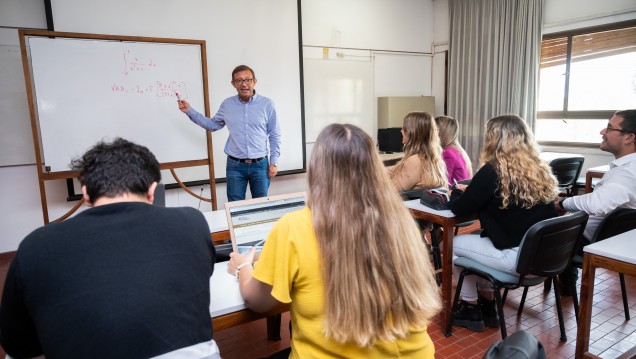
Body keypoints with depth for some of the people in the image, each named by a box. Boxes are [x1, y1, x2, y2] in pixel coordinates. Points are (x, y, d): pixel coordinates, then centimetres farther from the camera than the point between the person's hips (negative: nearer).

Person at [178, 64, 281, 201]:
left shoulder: (267, 104, -3)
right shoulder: (227, 105, 3)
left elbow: (275, 135, 1)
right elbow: (213, 124, 18)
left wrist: (274, 162, -3)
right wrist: (190, 111, 11)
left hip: (260, 165, -1)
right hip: (235, 166, 2)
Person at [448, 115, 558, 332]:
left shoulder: (493, 171, -14)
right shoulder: (540, 170, 6)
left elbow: (459, 209, -8)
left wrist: (457, 191, 14)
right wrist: (471, 191, 17)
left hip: (519, 258, -7)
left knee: (453, 244, 12)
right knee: (482, 238, 28)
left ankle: (471, 310, 24)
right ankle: (487, 306, 33)